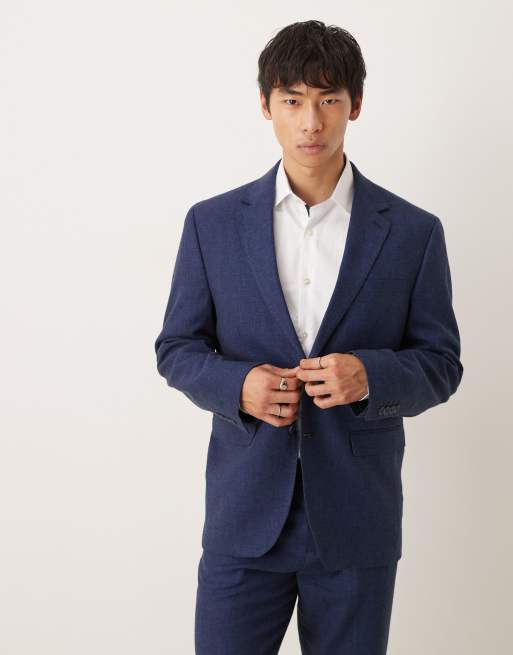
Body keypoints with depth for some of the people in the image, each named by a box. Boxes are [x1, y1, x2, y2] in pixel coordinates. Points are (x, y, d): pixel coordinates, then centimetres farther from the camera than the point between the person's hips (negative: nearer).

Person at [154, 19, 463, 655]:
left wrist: (370, 375, -19)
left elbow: (441, 363, 2)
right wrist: (237, 384, -15)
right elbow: (176, 348, 6)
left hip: (356, 522, 0)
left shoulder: (413, 232, -1)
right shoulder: (213, 223, 1)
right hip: (245, 513, 0)